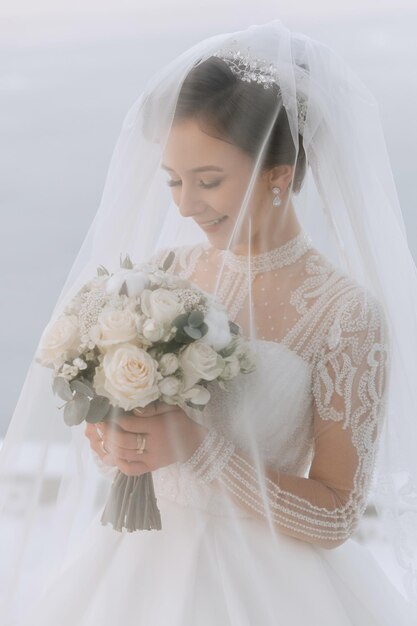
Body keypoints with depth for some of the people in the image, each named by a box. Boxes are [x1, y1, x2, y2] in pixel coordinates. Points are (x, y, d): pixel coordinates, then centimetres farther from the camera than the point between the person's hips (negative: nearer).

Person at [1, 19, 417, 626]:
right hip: (140, 565, 4)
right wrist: (118, 447, -15)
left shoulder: (347, 313, -15)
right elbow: (104, 422, 8)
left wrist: (200, 449, -23)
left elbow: (335, 518, -14)